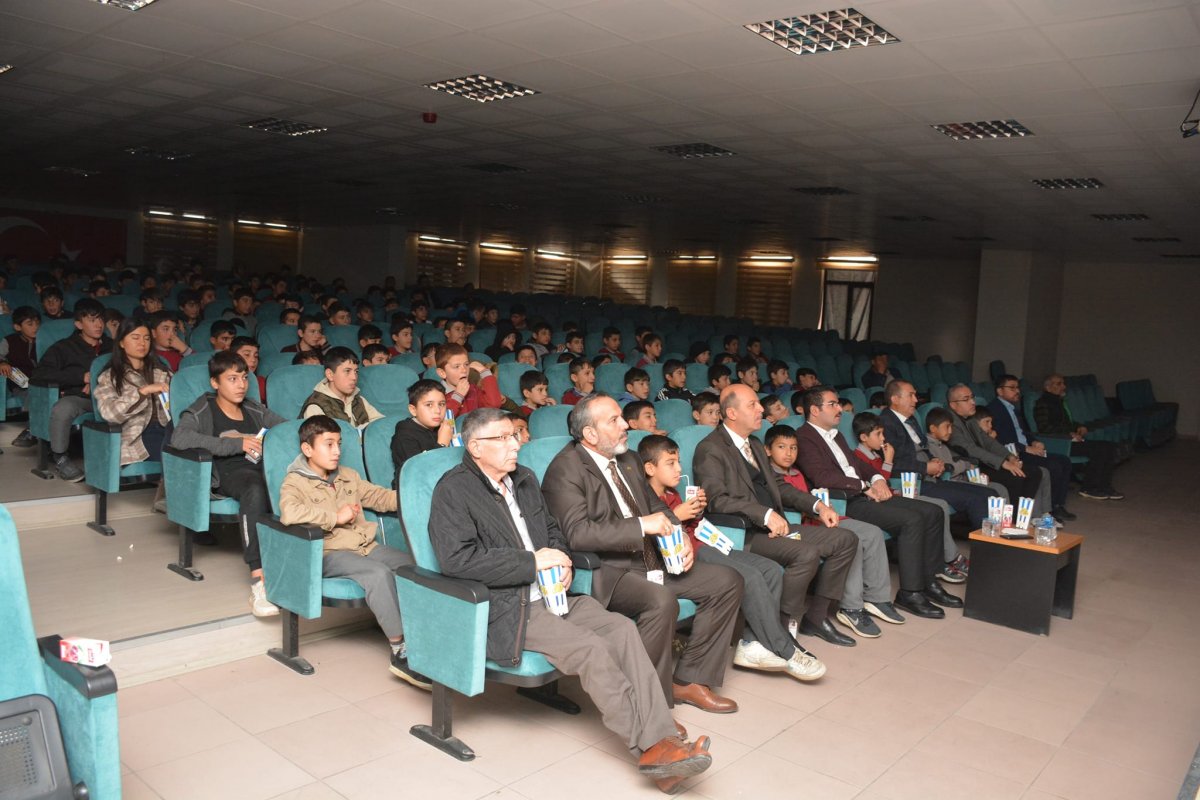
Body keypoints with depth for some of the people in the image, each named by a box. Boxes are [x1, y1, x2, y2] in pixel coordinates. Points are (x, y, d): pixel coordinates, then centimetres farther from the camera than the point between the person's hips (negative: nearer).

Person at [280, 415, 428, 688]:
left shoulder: (347, 476, 19)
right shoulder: (294, 482, -3)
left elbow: (379, 496, 25)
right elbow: (289, 513, -25)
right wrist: (336, 517, -18)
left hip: (366, 546, 7)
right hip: (329, 554, -7)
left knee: (415, 564, -17)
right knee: (379, 573, -34)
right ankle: (400, 652, -27)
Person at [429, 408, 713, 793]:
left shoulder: (524, 478, 17)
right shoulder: (454, 490, -7)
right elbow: (456, 559, -19)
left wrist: (560, 558, 3)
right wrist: (532, 562, -16)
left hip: (551, 593, 7)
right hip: (504, 608, -7)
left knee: (622, 628, -17)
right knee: (590, 647, -25)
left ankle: (663, 739, -20)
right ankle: (650, 746, -15)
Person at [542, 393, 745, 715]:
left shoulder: (629, 460, 13)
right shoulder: (565, 470, -14)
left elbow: (655, 505, 22)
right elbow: (578, 532, -25)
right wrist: (642, 525, -26)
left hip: (651, 559, 9)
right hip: (606, 571, -9)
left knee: (727, 582, 0)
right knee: (661, 601, -35)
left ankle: (689, 679, 8)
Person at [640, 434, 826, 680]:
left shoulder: (671, 493, 21)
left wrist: (697, 512, 8)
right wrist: (675, 516, -18)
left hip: (700, 545, 10)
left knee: (771, 570, -2)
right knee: (750, 576, -24)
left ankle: (752, 642, -8)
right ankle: (786, 653, -12)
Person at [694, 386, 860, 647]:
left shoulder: (756, 445, 20)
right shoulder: (710, 449, -10)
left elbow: (778, 484, 25)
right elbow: (718, 499, -21)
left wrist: (818, 505, 12)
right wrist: (766, 515, -28)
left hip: (775, 526, 9)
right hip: (744, 534, -9)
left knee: (845, 539, 1)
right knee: (806, 554, -30)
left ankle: (817, 616, 8)